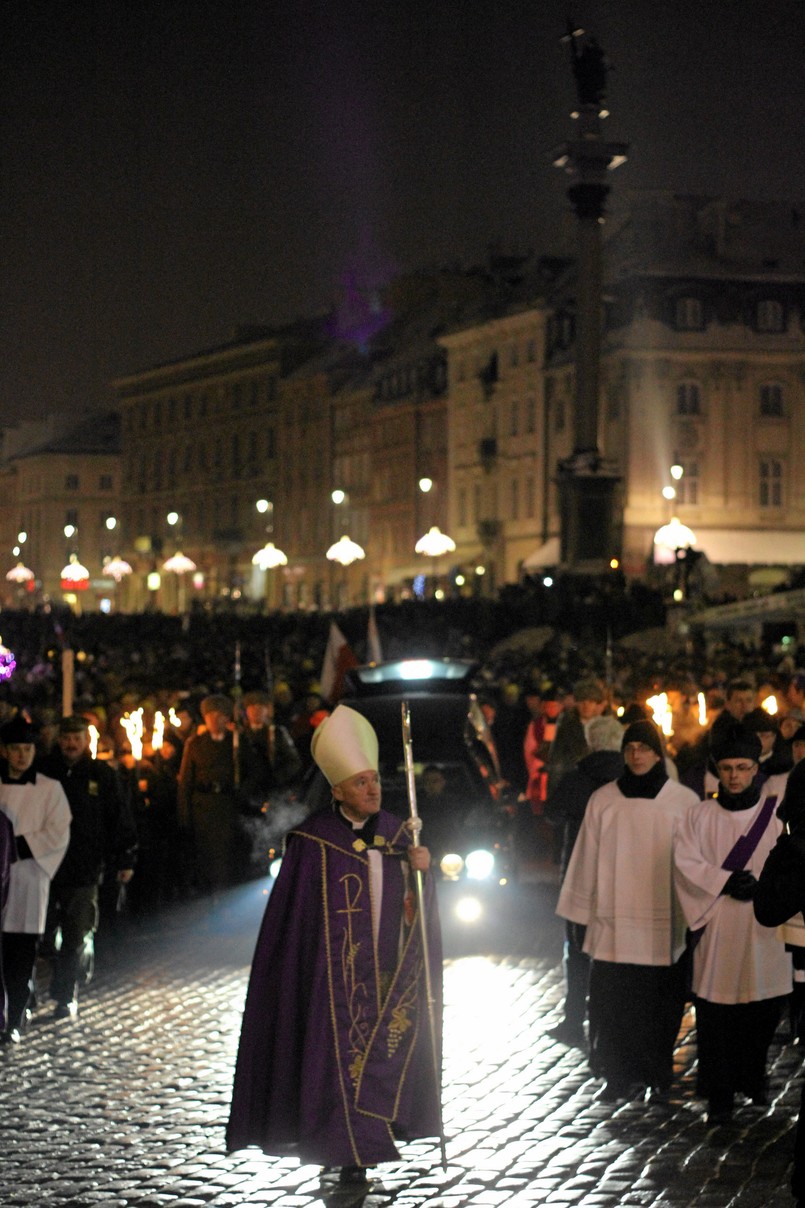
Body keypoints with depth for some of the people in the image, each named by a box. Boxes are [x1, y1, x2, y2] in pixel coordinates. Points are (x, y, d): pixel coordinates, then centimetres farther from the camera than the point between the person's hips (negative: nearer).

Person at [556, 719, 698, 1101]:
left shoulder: (683, 801, 0)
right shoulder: (603, 800, 4)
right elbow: (587, 858, 9)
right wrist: (583, 912, 8)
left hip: (665, 922, -1)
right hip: (614, 921, 1)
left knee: (660, 1001, 4)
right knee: (611, 1001, -1)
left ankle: (658, 1073, 19)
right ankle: (617, 1074, 10)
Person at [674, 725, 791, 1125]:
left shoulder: (776, 811, 4)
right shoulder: (701, 815, 6)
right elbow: (686, 861, -1)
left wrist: (760, 883, -16)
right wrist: (726, 881, -14)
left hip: (763, 930, 0)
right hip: (717, 927, 0)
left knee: (762, 1013, 3)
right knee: (716, 1016, -2)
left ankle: (753, 1081, 22)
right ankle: (719, 1097, 4)